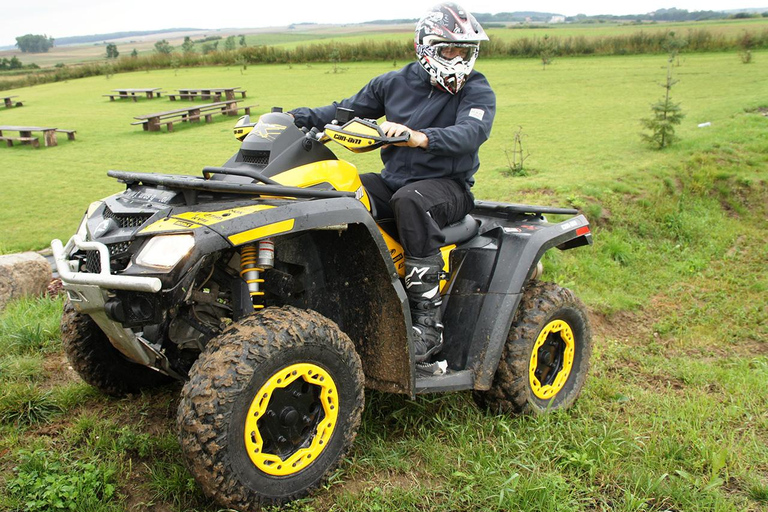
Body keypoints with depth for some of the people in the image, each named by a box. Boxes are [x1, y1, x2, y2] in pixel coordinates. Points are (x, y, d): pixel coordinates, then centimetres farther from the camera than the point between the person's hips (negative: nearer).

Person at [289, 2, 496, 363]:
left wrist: (418, 138, -43)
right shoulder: (395, 83, 10)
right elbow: (349, 109, 19)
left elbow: (471, 133, -24)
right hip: (392, 180, 5)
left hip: (447, 186, -5)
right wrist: (302, 118, 2)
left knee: (411, 201, -39)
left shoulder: (477, 91, -4)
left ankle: (427, 324, -37)